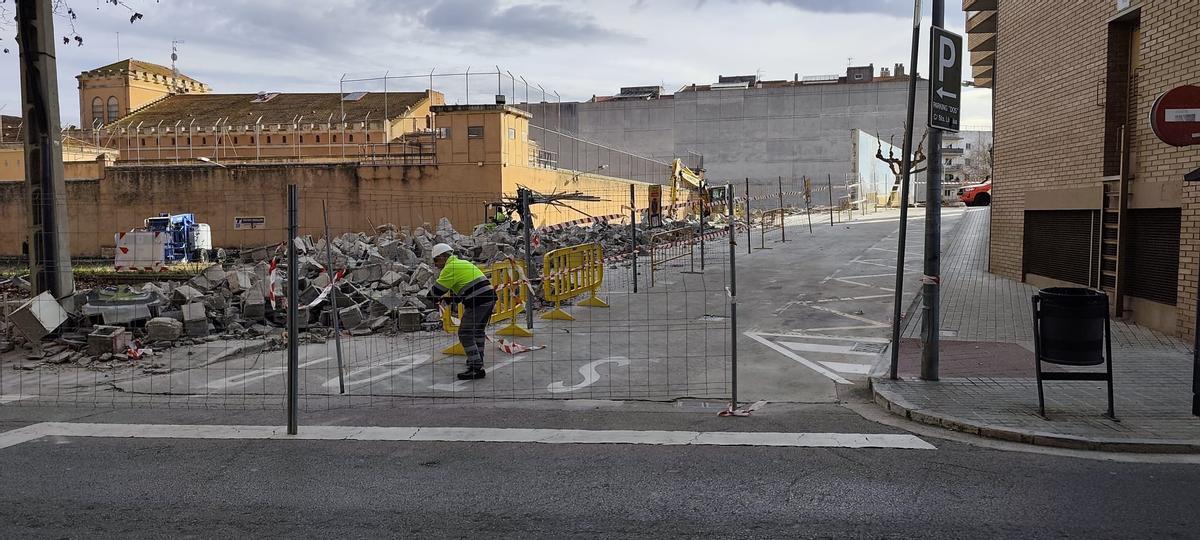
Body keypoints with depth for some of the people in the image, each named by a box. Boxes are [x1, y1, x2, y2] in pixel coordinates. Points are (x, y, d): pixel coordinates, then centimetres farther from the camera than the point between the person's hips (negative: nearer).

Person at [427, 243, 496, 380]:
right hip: (490, 299, 10)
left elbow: (436, 291, -4)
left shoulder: (451, 268, -6)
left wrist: (438, 298, 16)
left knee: (465, 334, -4)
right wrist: (448, 299, 17)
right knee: (478, 331, 23)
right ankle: (477, 361, 35)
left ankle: (476, 368, -7)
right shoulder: (464, 263, 24)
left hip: (478, 303, -9)